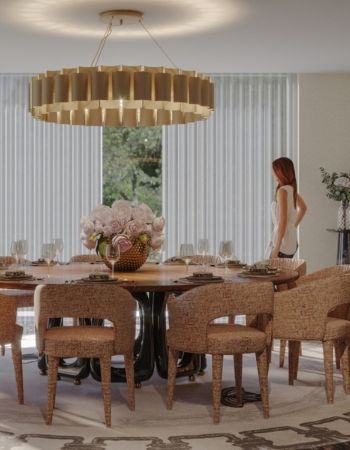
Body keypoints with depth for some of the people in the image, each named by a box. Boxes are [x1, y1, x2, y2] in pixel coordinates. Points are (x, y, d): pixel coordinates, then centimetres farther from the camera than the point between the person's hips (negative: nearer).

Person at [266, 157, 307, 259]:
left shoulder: (283, 191, -16)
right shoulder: (292, 189, 9)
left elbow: (283, 221, -21)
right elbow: (303, 208, 29)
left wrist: (276, 248, -20)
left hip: (283, 241, -8)